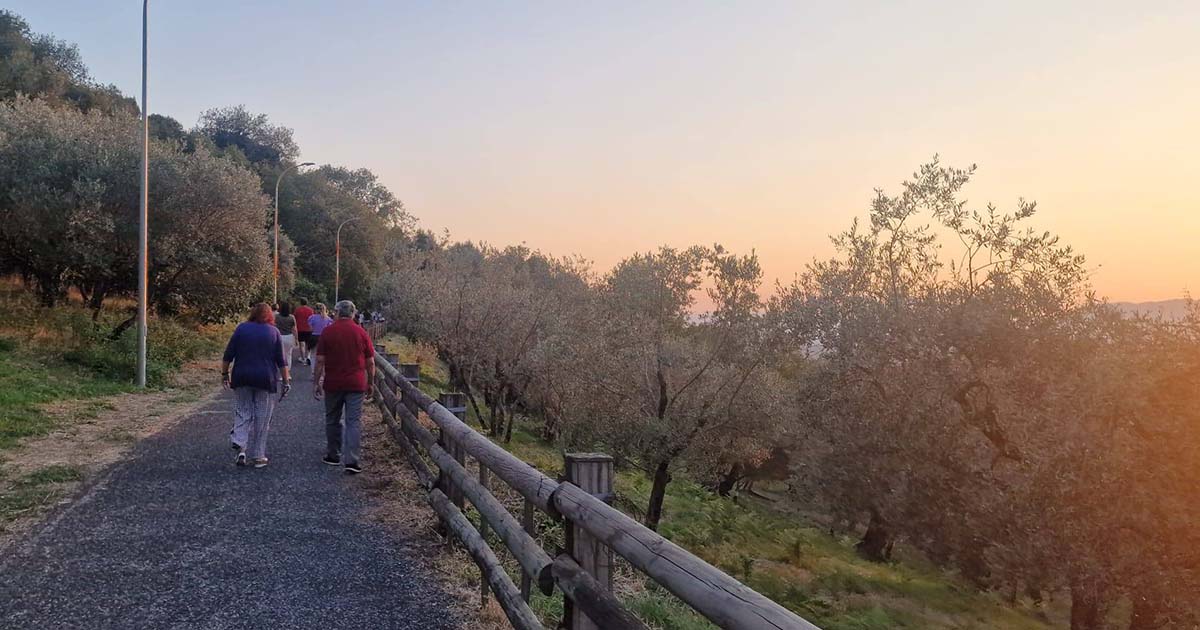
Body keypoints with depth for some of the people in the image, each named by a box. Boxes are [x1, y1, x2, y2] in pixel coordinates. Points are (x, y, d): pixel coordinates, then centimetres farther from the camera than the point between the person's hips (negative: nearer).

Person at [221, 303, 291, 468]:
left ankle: (240, 446, -9)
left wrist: (224, 374, 10)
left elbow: (228, 354, 1)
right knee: (262, 418, 5)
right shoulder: (274, 332, 2)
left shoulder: (241, 328, 3)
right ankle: (258, 457, 8)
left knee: (243, 413, 11)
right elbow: (281, 361, 0)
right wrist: (286, 381, 3)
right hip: (266, 380, -1)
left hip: (242, 379, 1)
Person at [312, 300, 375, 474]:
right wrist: (370, 383, 13)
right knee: (353, 422, -1)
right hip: (356, 385, 0)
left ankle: (333, 455, 27)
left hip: (333, 384, 0)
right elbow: (370, 363, 2)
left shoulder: (327, 331, -2)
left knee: (333, 420, 16)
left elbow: (320, 361, -5)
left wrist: (316, 383, 2)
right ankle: (351, 461, -10)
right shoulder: (361, 333, 0)